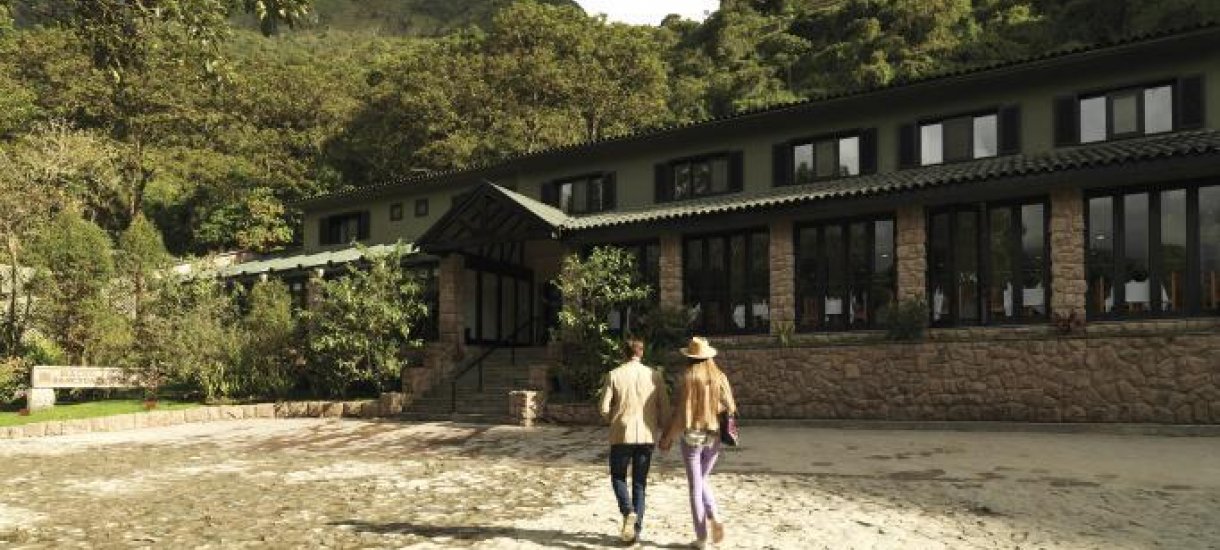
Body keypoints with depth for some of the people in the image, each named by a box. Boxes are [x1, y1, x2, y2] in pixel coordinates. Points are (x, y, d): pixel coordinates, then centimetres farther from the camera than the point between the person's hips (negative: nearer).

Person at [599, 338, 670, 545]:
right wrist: (658, 427, 18)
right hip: (647, 436, 2)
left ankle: (628, 512, -9)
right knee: (639, 483, 13)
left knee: (618, 477, 16)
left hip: (622, 435, -2)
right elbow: (665, 409, 1)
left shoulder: (614, 375, -4)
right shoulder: (655, 376, 1)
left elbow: (604, 409, -5)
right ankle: (636, 530, 12)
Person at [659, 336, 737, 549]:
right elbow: (730, 408, 0)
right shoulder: (720, 377, -2)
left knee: (695, 486, 7)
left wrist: (667, 437, -2)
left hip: (692, 437, -3)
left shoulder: (689, 378, -12)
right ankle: (715, 515, 0)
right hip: (714, 437, 4)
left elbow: (680, 412, -12)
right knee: (703, 479, 24)